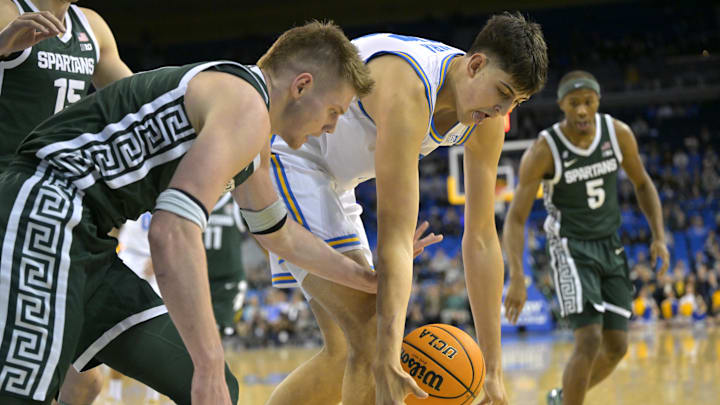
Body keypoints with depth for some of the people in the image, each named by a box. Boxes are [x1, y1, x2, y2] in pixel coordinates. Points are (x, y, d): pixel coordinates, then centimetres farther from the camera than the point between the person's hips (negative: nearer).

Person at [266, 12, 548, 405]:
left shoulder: (486, 121, -6)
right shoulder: (409, 91, -32)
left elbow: (481, 240, -3)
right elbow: (395, 236, -37)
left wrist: (493, 368, -5)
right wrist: (388, 358, -42)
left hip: (330, 179, 10)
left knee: (347, 351, 10)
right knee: (374, 334, -21)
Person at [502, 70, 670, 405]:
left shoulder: (619, 134, -9)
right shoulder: (543, 151, -20)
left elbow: (642, 184, 9)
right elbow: (515, 219, -18)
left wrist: (659, 237, -2)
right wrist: (517, 278, -29)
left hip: (610, 247, 5)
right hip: (571, 249, -5)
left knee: (616, 346, 6)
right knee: (589, 342, -20)